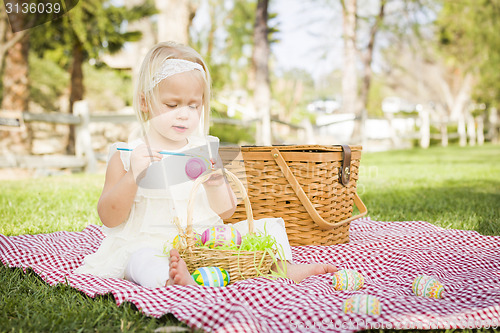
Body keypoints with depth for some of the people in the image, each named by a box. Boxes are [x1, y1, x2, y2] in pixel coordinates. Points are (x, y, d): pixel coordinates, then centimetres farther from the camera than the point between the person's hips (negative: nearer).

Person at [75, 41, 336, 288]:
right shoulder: (127, 155, -1)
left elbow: (225, 211, 7)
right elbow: (109, 218, -6)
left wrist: (215, 183, -15)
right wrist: (132, 177, -22)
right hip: (151, 243, -3)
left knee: (270, 226, -4)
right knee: (141, 258, -38)